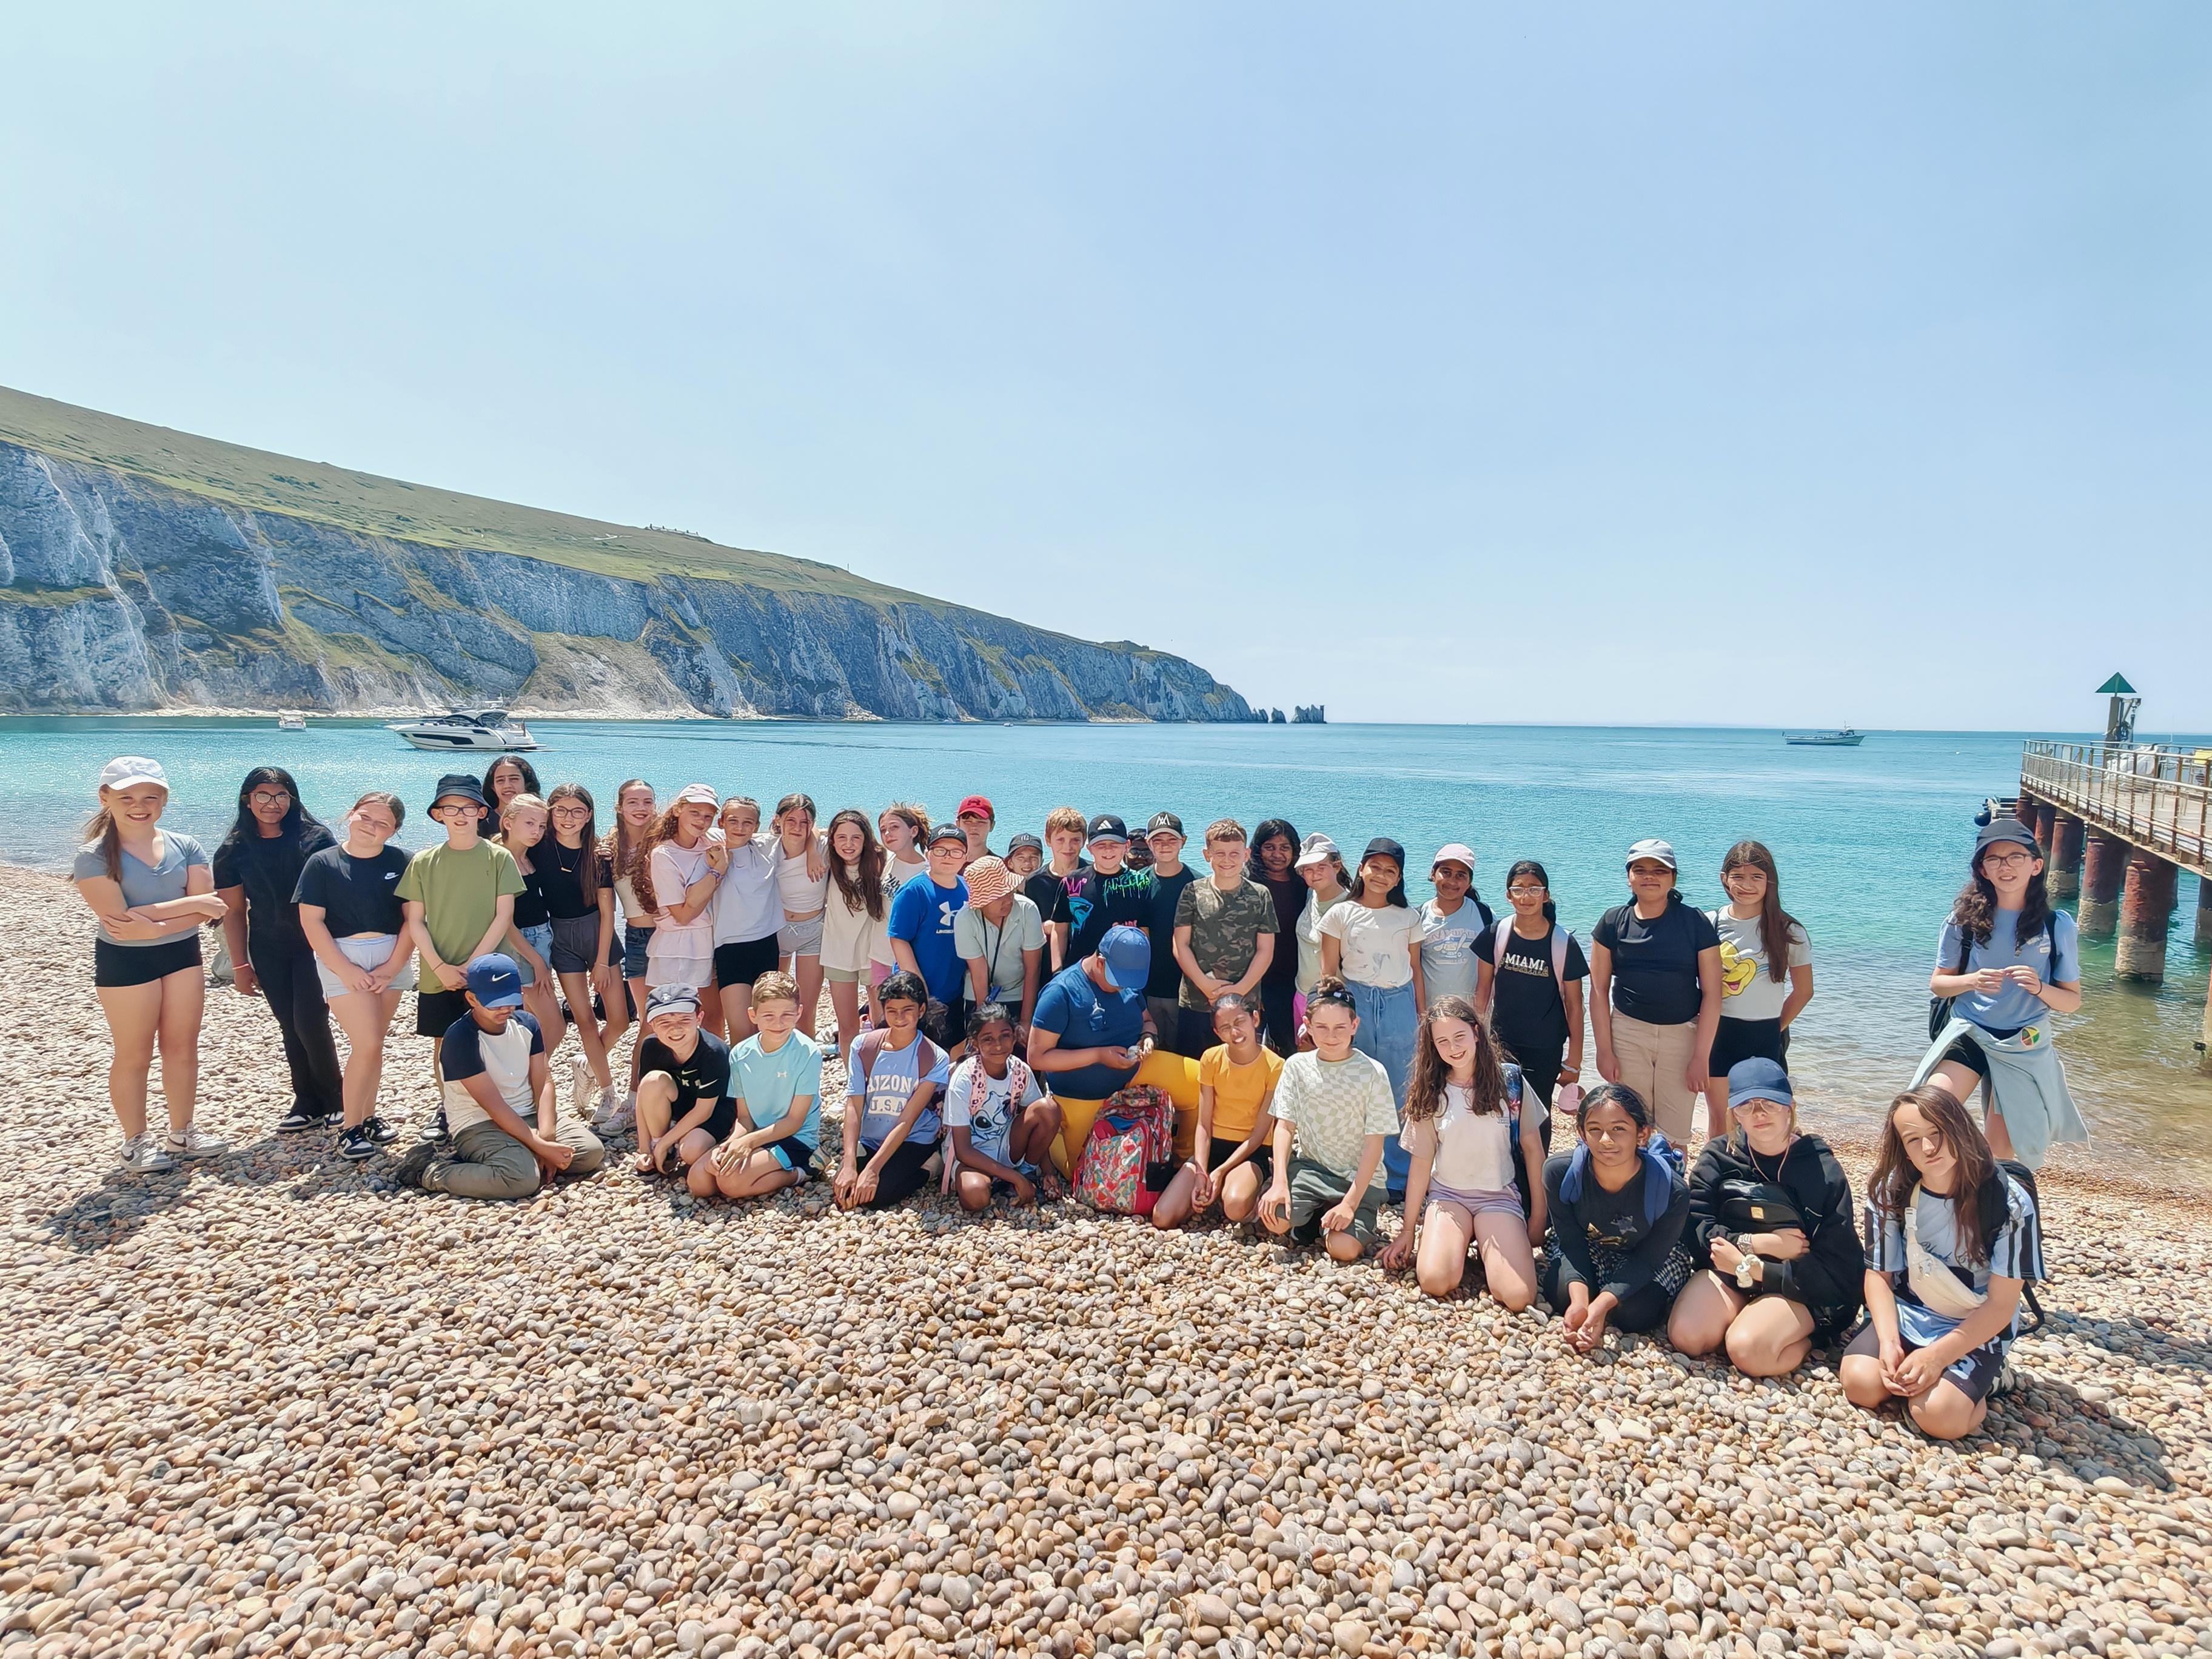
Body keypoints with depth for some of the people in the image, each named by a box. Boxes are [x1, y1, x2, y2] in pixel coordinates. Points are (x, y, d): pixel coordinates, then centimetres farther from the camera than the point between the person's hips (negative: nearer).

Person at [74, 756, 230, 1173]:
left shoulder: (185, 847, -2)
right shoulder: (95, 857, -12)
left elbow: (206, 911, -9)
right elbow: (118, 922, -21)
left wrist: (153, 919, -24)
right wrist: (190, 904, -20)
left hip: (183, 954, 4)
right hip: (124, 962, -4)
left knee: (182, 1047, 10)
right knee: (133, 1055, 6)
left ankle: (182, 1133, 23)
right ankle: (136, 1141, 20)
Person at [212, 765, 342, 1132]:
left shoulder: (316, 839, -7)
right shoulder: (234, 851, 2)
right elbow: (234, 911, 6)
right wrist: (240, 965, 4)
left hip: (313, 944, -3)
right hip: (268, 950, 3)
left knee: (310, 1022, -8)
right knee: (290, 1028, 8)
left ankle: (334, 1099, 10)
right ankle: (308, 1104, 18)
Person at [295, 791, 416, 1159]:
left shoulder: (400, 862, 1)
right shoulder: (322, 863, -3)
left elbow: (413, 918, -2)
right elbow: (311, 922, -6)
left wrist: (392, 967, -10)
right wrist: (345, 970, -11)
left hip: (392, 960, 2)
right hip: (342, 960, -2)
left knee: (373, 1044, 10)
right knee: (367, 1045, -9)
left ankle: (368, 1117, 24)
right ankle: (350, 1128, 6)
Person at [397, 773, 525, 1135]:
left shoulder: (499, 857, -2)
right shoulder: (423, 862, 4)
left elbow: (503, 917, -5)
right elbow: (415, 922, 3)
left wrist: (471, 965, -12)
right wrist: (441, 967, -9)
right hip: (437, 976, 2)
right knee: (444, 1046, 11)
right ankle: (446, 1107, 31)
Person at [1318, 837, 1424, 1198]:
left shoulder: (1408, 918, 10)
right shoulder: (1341, 914, 4)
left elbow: (1416, 971, 14)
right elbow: (1328, 972, 5)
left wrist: (1423, 1017, 11)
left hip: (1399, 1005, 1)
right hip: (1353, 1003, -1)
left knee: (1400, 1094, 2)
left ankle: (1399, 1180, 13)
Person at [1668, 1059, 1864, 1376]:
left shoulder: (1822, 1170, -8)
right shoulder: (1718, 1157, -1)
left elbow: (1833, 1270, -11)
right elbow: (1696, 1229, -6)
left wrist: (1748, 1266, -18)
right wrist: (1758, 1242, -19)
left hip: (1801, 1288, -2)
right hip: (1730, 1269, 2)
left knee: (1747, 1349, -28)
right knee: (1685, 1336, -24)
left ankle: (1808, 1336, 1)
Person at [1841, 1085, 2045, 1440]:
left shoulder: (2010, 1203, -18)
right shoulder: (1890, 1193, -9)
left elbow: (2001, 1305, -13)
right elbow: (1879, 1274, -3)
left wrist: (1936, 1355, -22)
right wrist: (1889, 1342, -20)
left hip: (1975, 1331, -2)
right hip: (1906, 1315, 2)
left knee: (1938, 1414, -25)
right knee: (1861, 1382, -22)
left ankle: (1983, 1376, 5)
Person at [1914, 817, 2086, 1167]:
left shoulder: (2057, 925, -5)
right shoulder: (1965, 919, -5)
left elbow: (2072, 1001, 1)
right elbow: (1937, 983, 4)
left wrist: (2039, 988, -20)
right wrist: (1972, 982, -17)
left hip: (2025, 1047, 0)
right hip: (1969, 1034, 0)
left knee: (2000, 1152, 8)